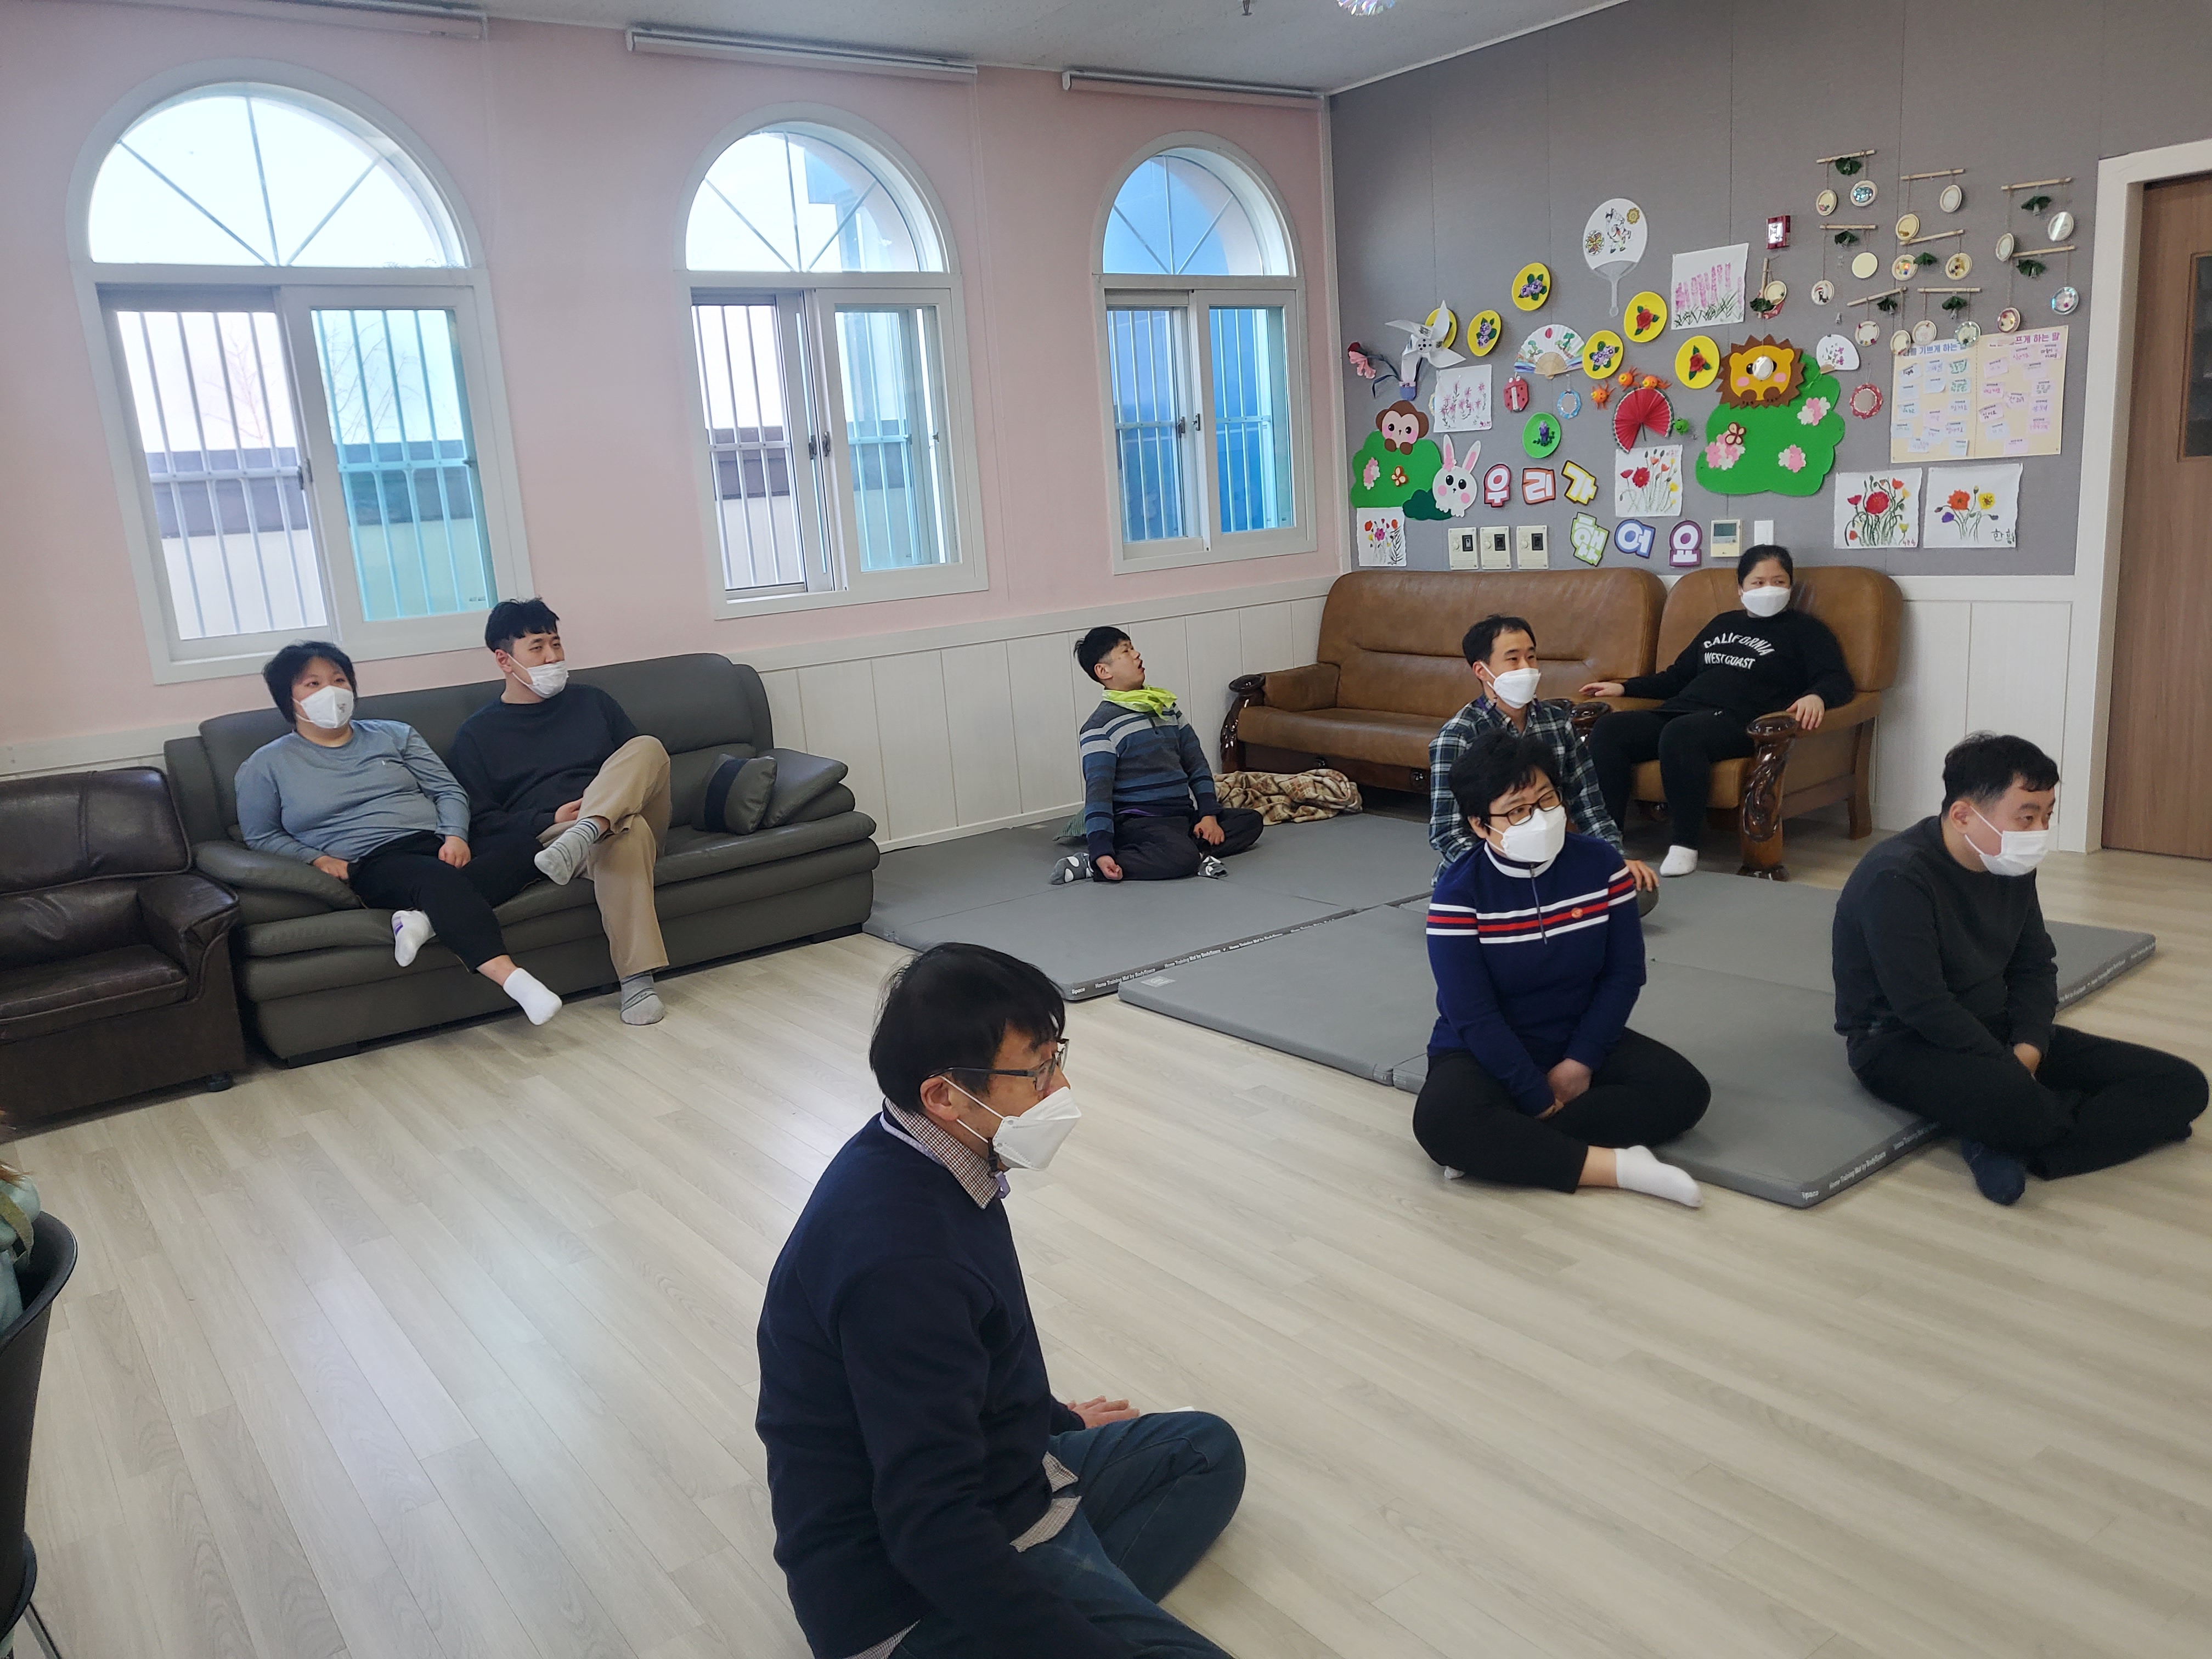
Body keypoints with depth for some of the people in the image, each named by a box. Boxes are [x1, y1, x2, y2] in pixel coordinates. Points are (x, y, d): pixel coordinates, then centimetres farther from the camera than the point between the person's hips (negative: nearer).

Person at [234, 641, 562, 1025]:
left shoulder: (393, 734, 22)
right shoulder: (267, 765, 15)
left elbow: (448, 790, 16)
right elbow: (260, 836, 13)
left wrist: (455, 836, -4)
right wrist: (317, 859, -5)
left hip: (438, 846, 5)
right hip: (371, 867, -4)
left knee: (522, 848, -26)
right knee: (438, 878, -40)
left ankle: (429, 917, -39)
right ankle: (514, 980, -56)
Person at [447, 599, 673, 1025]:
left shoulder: (592, 702, 20)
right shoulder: (478, 734, 12)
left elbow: (642, 766, 19)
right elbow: (482, 822, 4)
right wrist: (552, 819, -13)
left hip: (624, 817, 3)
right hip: (543, 841, -3)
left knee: (647, 748, -26)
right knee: (625, 832, -38)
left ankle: (582, 838, -48)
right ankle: (636, 983, -46)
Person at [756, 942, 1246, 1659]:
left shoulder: (921, 1160, 0)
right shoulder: (899, 1258, -30)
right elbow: (931, 1533, -30)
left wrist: (1058, 1420, 30)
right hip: (916, 1587, -10)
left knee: (1206, 1448, 19)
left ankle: (1079, 1597, 0)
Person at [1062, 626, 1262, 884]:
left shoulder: (1167, 707, 15)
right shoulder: (1100, 726, -8)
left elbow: (1196, 764, 15)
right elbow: (1097, 792, -16)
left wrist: (1209, 814, 2)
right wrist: (1101, 851, -27)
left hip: (1183, 815, 8)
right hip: (1137, 821, -8)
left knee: (1250, 821, 2)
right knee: (1182, 857, -35)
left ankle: (1194, 851, -19)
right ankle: (1091, 865, -25)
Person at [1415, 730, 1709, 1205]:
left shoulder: (1600, 865, -7)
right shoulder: (1459, 893, -17)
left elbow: (1624, 973, -2)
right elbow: (1474, 1018, -18)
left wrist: (1580, 1062, -12)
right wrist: (1540, 1101, -20)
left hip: (1580, 1042, 4)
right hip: (1485, 1053, -4)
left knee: (1684, 1089, -20)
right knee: (1442, 1121, -34)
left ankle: (1502, 1145, -23)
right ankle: (1616, 1166, -27)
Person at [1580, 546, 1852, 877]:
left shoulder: (1804, 629, 16)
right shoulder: (1723, 624, 32)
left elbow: (1839, 680, 3)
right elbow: (1677, 676, 37)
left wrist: (1816, 696, -21)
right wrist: (1624, 687, 26)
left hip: (1738, 721, -6)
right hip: (1679, 711, 6)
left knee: (1680, 734, -41)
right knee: (1608, 728, -23)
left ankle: (1684, 846, -34)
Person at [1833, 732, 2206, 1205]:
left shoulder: (2010, 867, 3)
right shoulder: (1897, 880, -23)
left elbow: (2035, 969, 10)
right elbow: (1924, 1007, -25)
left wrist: (2028, 1049, -9)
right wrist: (2014, 1072, -21)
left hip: (1991, 1028, 9)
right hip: (1901, 1042, -9)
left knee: (2181, 1084, -4)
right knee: (2017, 1102, -42)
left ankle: (2011, 1146, -18)